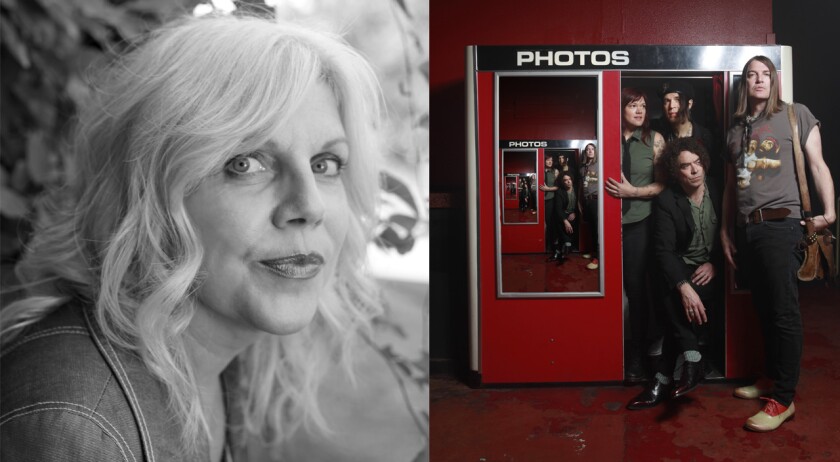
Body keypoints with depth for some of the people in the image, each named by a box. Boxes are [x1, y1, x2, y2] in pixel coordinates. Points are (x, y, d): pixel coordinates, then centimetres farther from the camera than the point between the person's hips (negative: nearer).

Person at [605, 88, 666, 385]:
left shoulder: (654, 139, 3)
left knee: (635, 287, 2)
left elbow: (663, 184, 1)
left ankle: (636, 357, 15)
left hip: (639, 223, 0)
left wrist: (632, 192, -12)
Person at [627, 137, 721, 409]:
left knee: (682, 305, -29)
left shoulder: (718, 191, -3)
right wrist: (683, 286, -32)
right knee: (676, 299, -34)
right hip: (681, 268, 0)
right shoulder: (666, 201, -8)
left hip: (712, 268, 0)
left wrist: (714, 263, -13)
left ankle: (663, 379, -23)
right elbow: (664, 250, -17)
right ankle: (692, 360, -22)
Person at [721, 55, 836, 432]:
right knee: (763, 309, 12)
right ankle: (772, 378, 25)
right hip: (745, 228, 5)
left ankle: (784, 398, 2)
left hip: (780, 223, -5)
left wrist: (829, 211, -13)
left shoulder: (796, 115, 5)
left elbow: (817, 164, -2)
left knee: (784, 312, -4)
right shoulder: (735, 130, 17)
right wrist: (725, 232, 15)